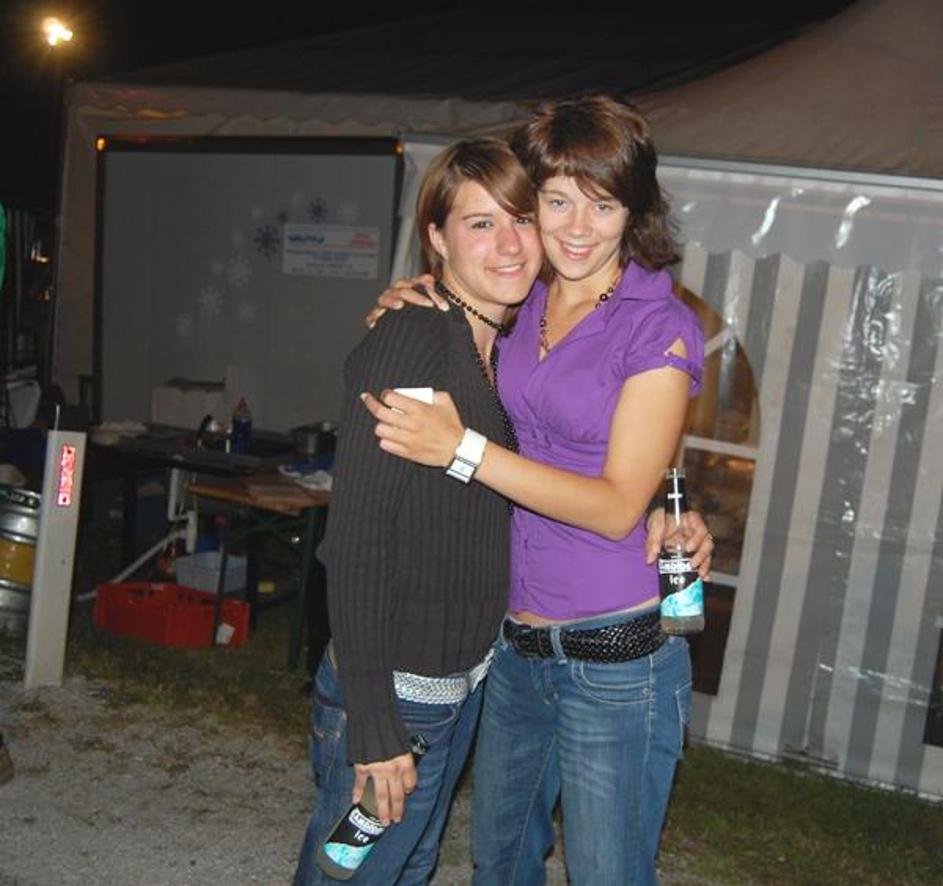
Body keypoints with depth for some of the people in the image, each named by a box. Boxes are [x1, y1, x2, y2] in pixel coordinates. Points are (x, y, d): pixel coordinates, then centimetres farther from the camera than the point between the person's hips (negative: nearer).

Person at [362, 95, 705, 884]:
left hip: (615, 656, -6)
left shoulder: (660, 327, -13)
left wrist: (462, 449, -25)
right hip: (516, 644, 6)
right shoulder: (522, 305, 4)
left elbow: (618, 506, -18)